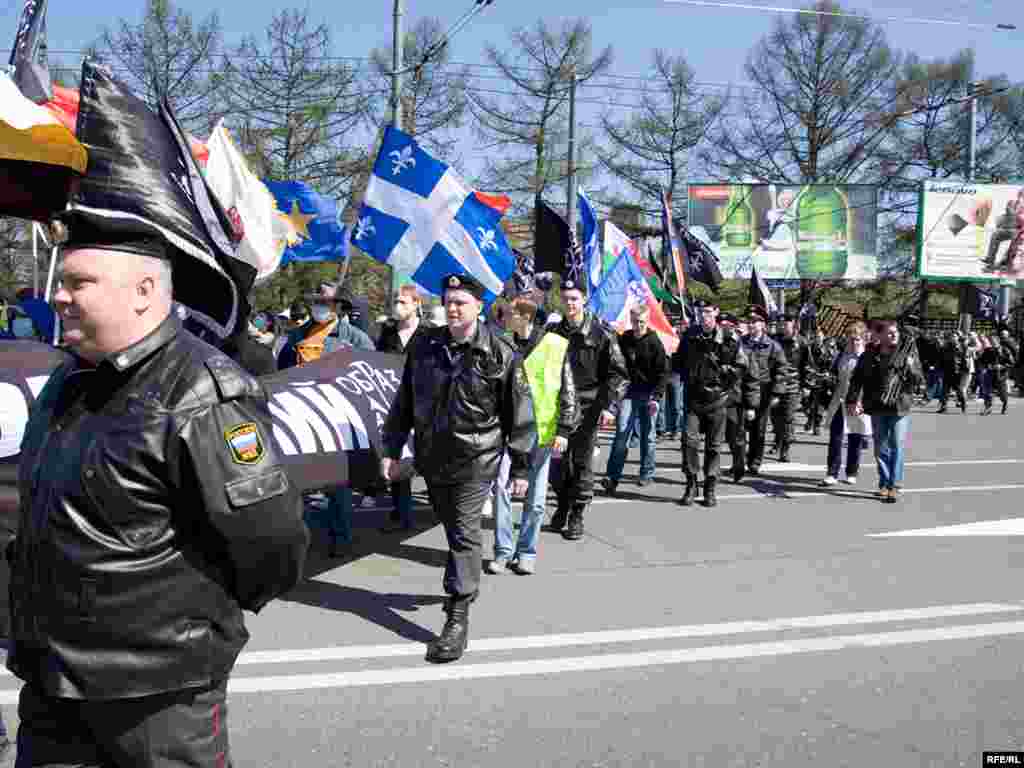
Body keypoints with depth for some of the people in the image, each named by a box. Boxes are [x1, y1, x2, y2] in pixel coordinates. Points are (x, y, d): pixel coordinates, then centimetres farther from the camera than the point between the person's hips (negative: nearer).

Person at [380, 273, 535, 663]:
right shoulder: (424, 346, 3)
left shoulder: (501, 354, -9)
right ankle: (466, 583, 42)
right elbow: (404, 402, 10)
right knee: (452, 527, 19)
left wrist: (521, 468, -4)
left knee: (464, 534, -7)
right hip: (432, 457, 5)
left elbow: (519, 416, -5)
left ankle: (458, 618, -4)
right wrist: (392, 449, 7)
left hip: (475, 459, -5)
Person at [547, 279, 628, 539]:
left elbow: (618, 373, -5)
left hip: (586, 408, -4)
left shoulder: (601, 334, -5)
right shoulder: (554, 332, 8)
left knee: (582, 463, 1)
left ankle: (576, 516, 10)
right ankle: (562, 506, 26)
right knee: (559, 461, 7)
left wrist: (609, 405, -14)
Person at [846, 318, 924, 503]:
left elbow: (919, 379, 2)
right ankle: (884, 483, 22)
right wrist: (852, 401, -5)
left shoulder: (908, 353, 1)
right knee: (880, 449, 10)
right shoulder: (869, 356, 2)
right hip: (878, 409, 2)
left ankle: (894, 486, -4)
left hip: (900, 408, -2)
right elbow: (856, 380, 5)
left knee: (897, 447, -8)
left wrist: (911, 368, -18)